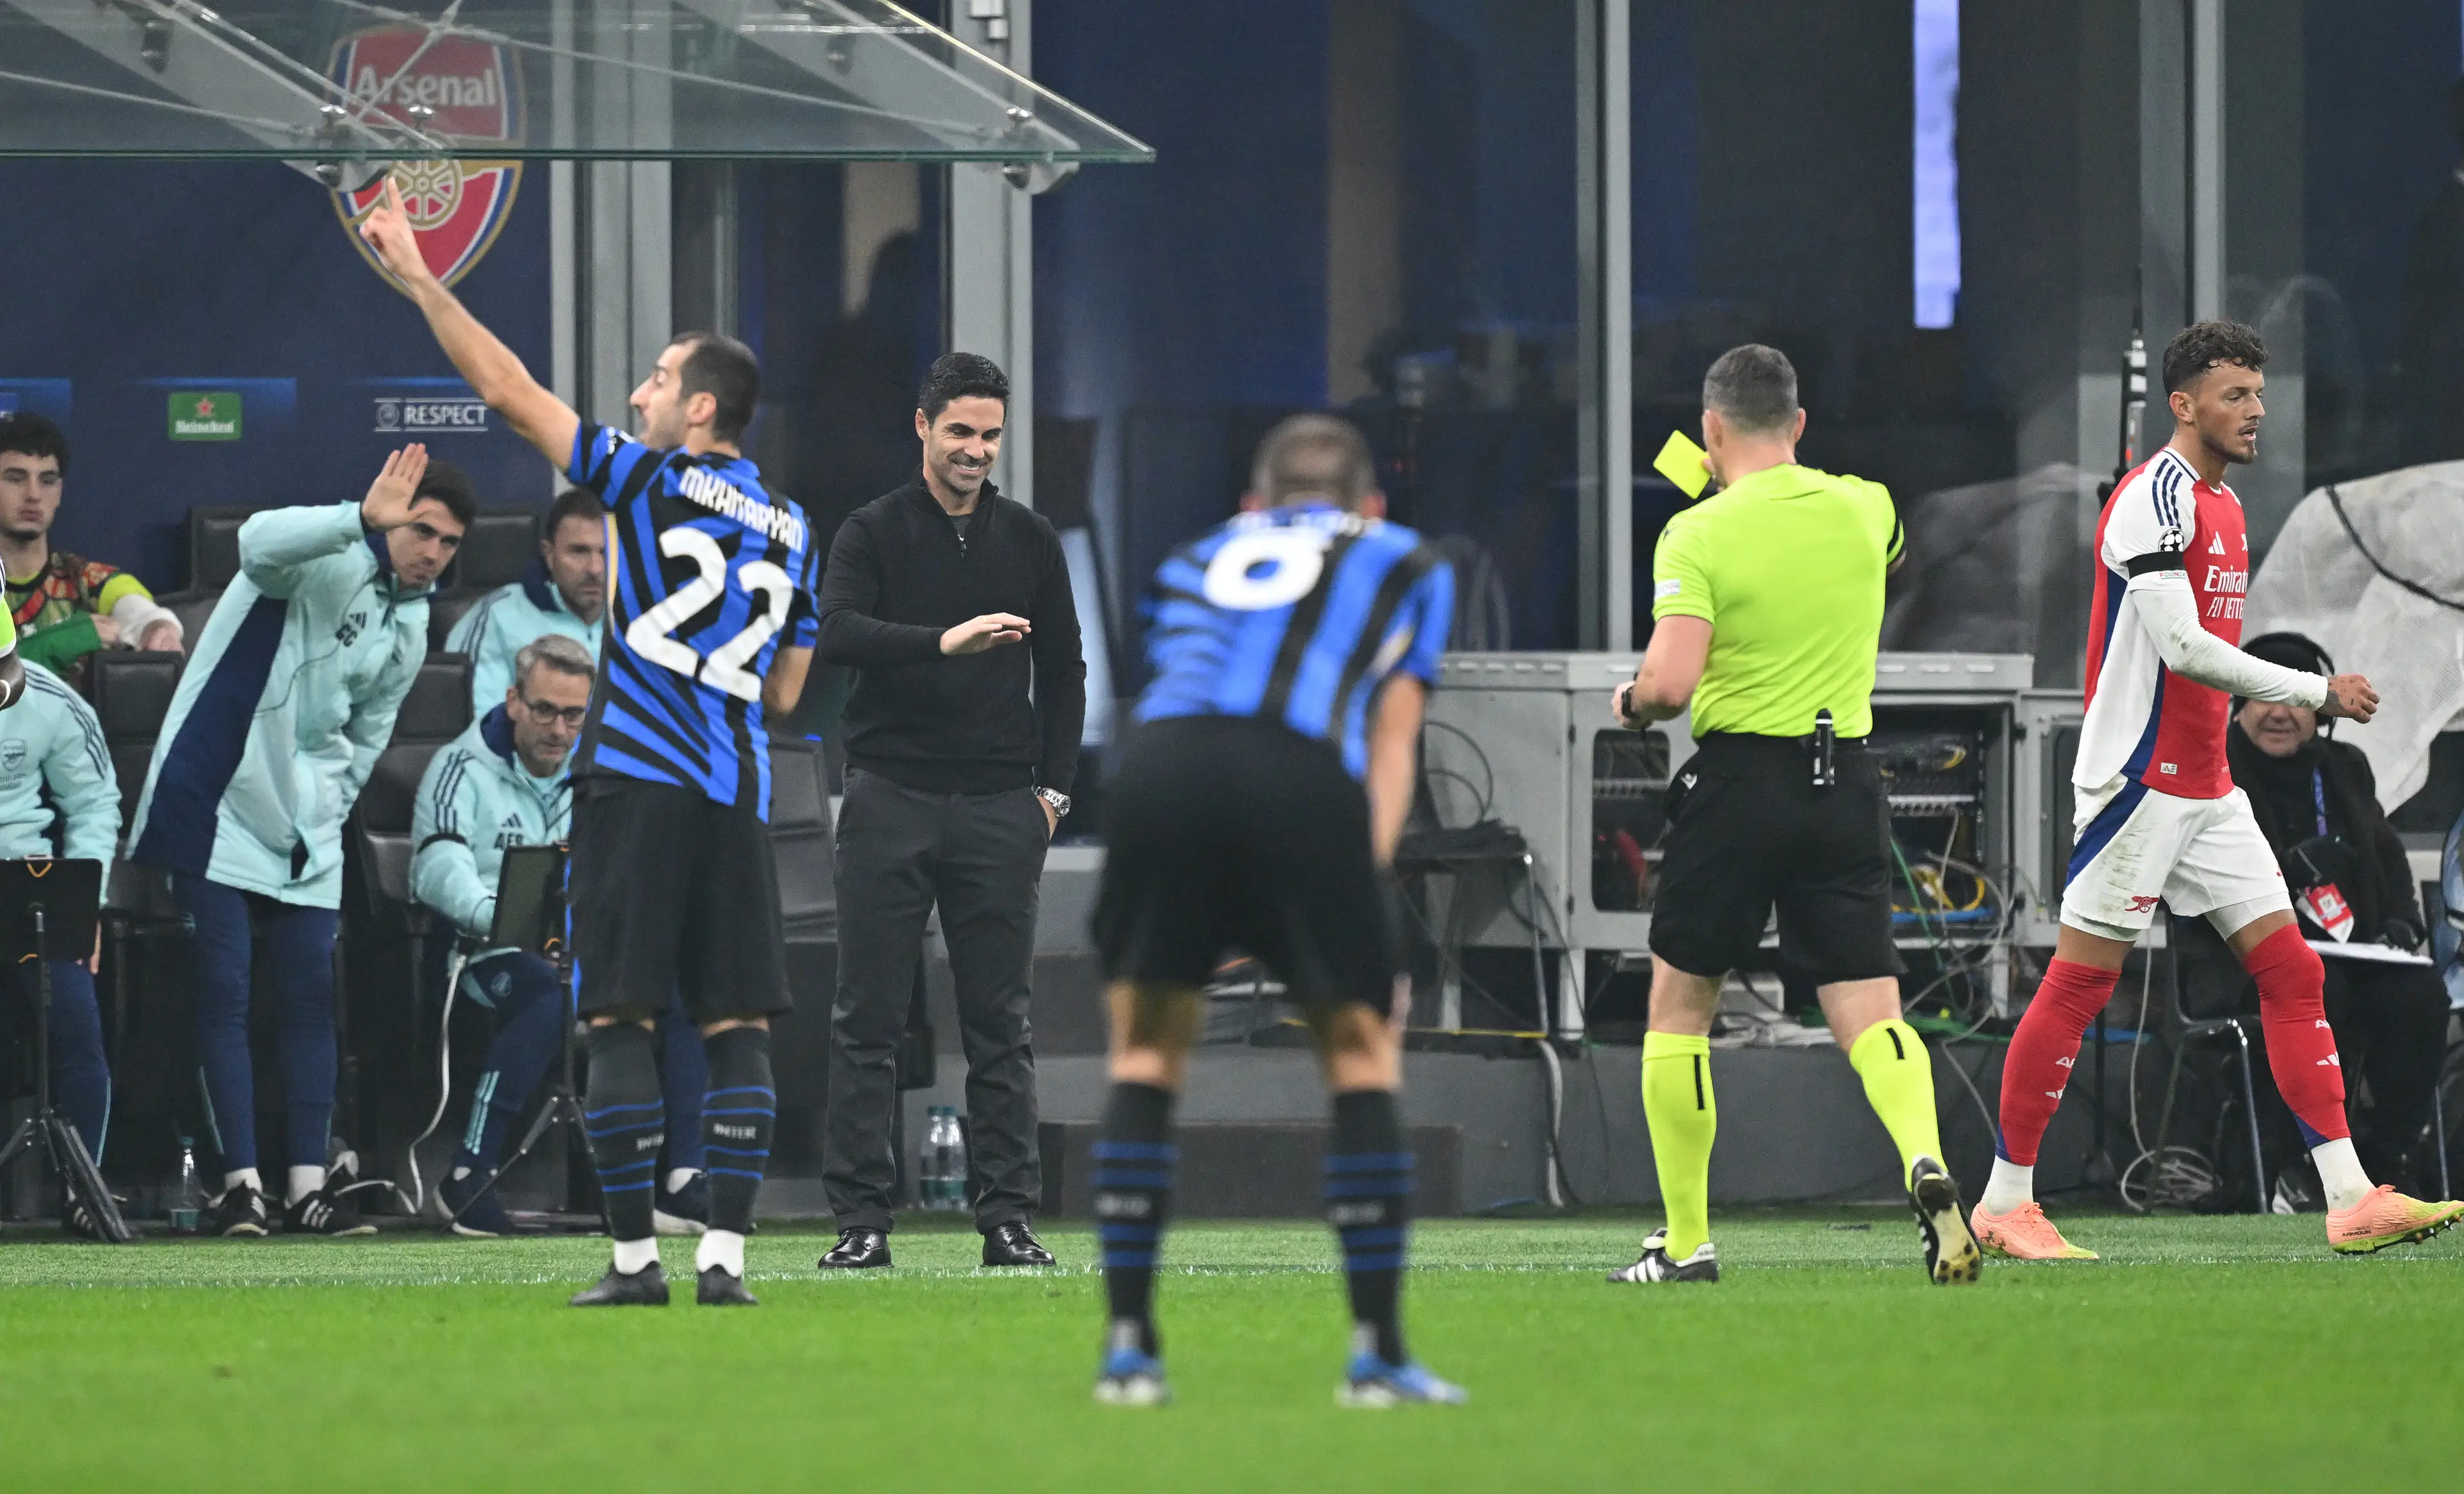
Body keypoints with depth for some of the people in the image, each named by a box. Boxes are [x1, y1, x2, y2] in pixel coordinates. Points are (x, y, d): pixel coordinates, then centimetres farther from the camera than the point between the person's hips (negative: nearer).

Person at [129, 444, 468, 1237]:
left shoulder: (410, 629, 12)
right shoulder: (331, 563, -13)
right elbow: (262, 542, -38)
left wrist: (328, 812, 15)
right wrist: (364, 518, -52)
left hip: (302, 832, 7)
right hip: (215, 806, -7)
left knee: (313, 999, 3)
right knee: (222, 994, -8)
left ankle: (307, 1188, 7)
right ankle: (240, 1183, -5)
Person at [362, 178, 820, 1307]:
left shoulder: (651, 482, -1)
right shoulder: (793, 535, 15)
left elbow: (509, 391, -1)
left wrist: (417, 277, 5)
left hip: (637, 785, -5)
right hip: (738, 793, 5)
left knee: (621, 1022, -1)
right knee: (736, 1028, 2)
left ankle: (635, 1257, -4)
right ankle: (724, 1256, -5)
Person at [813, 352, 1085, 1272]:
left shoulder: (1030, 541, 11)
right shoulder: (873, 533, 1)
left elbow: (1063, 670, 16)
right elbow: (836, 632, -16)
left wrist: (1052, 788, 7)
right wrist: (945, 641, -29)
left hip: (999, 808, 2)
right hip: (891, 799, -2)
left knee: (999, 1025, 3)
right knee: (868, 1022, -3)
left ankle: (1007, 1219, 6)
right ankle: (861, 1220, 0)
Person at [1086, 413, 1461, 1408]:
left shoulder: (1190, 566, 36)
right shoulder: (1407, 566, 30)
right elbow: (1391, 744, 19)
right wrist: (1371, 868, 11)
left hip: (1160, 765, 2)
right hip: (1302, 775, -2)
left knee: (1146, 1052, 16)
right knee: (1362, 1048, 12)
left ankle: (1128, 1344, 11)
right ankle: (1376, 1351, 9)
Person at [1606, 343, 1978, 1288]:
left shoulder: (1697, 535, -10)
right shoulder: (1863, 510, 5)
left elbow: (1670, 683, -19)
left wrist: (1630, 704, 3)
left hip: (1740, 777, -3)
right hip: (1846, 778, 4)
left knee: (1679, 1006, 13)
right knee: (1869, 1017, -1)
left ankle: (1686, 1239, 14)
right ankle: (1925, 1162, -30)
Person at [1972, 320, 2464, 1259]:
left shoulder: (2221, 506, 15)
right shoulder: (2156, 498, -14)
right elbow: (2182, 646, -23)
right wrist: (2315, 692, -18)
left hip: (2206, 787, 9)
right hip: (2140, 782, -9)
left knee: (2290, 970, 1)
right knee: (2079, 980, -4)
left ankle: (2352, 1200, -2)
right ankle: (2004, 1204, 4)